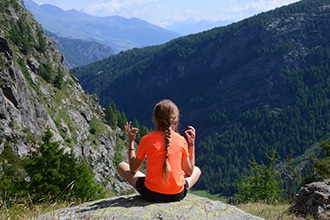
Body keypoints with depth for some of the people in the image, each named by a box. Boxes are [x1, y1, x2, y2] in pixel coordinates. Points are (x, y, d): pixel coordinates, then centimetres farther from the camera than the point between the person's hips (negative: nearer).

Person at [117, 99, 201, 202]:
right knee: (197, 170, 30)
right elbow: (189, 172, 9)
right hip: (177, 195, 2)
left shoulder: (147, 139, -6)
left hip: (151, 194, -2)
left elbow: (133, 169, 6)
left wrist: (131, 141, 11)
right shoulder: (181, 140, -4)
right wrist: (192, 143, 12)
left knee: (121, 166, 16)